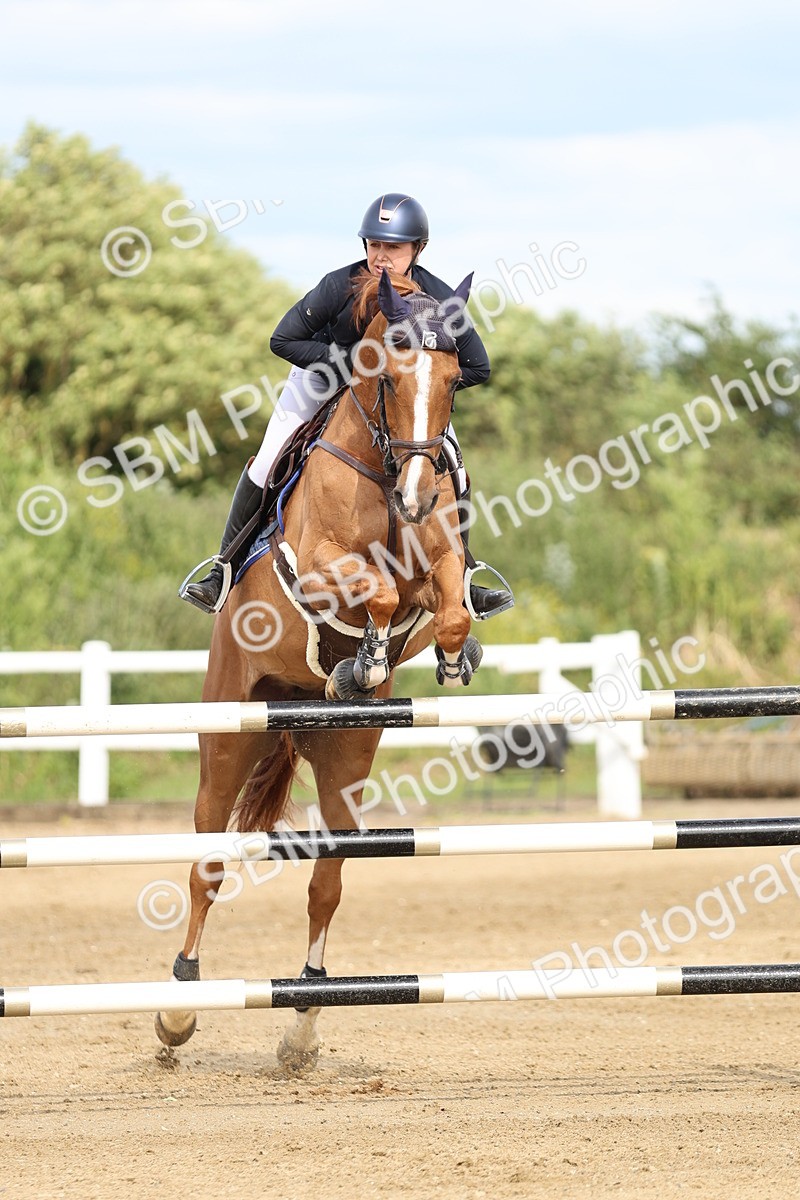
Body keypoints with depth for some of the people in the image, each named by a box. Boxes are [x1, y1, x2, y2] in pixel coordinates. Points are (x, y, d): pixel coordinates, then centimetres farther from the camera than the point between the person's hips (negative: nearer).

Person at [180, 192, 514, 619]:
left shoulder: (438, 298, -28)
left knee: (452, 470, -10)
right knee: (267, 464, -10)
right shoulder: (341, 285, -33)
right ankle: (224, 572, 4)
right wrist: (349, 364, -31)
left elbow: (476, 367, -19)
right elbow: (283, 340, -24)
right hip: (326, 372, -1)